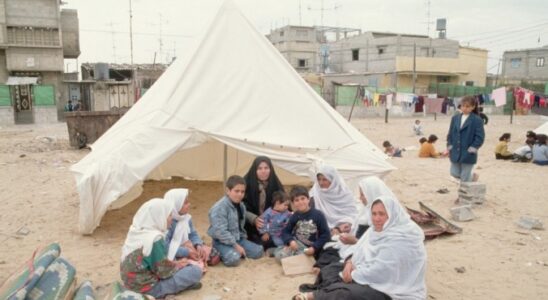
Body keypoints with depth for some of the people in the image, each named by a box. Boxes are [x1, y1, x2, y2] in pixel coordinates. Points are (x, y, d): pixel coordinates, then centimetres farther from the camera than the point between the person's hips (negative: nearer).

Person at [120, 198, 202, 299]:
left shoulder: (136, 231, 1)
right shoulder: (154, 239, -25)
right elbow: (163, 271, -18)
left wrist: (174, 263, 6)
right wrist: (177, 266, 0)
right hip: (147, 287, -9)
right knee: (195, 271, -8)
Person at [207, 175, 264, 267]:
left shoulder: (241, 206, 6)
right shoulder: (219, 208, -22)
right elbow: (221, 231, -26)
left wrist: (243, 238, 3)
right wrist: (236, 245, -24)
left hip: (238, 239, 8)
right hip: (222, 241, -8)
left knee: (258, 251, -3)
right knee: (234, 259, -32)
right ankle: (219, 254, -4)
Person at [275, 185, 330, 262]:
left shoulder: (318, 215, -10)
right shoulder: (295, 216, 3)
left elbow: (325, 235, -8)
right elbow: (285, 232, 7)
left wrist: (314, 248, -18)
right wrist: (290, 241, -14)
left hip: (308, 249, -3)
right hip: (296, 244, 3)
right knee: (278, 254, -19)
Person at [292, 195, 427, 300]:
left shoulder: (401, 240, -25)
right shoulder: (378, 229, 4)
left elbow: (378, 272, -27)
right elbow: (362, 250, 12)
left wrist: (353, 275, -15)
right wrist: (350, 262, -7)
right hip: (375, 279, 10)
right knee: (333, 270, 1)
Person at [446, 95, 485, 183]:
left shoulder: (477, 120, -9)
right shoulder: (455, 118, 7)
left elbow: (480, 137, -10)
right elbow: (450, 133, 12)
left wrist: (473, 148, -16)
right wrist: (449, 145, 2)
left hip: (468, 154, -5)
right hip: (455, 153, 5)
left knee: (465, 178, 1)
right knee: (454, 173, 11)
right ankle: (472, 177, 37)